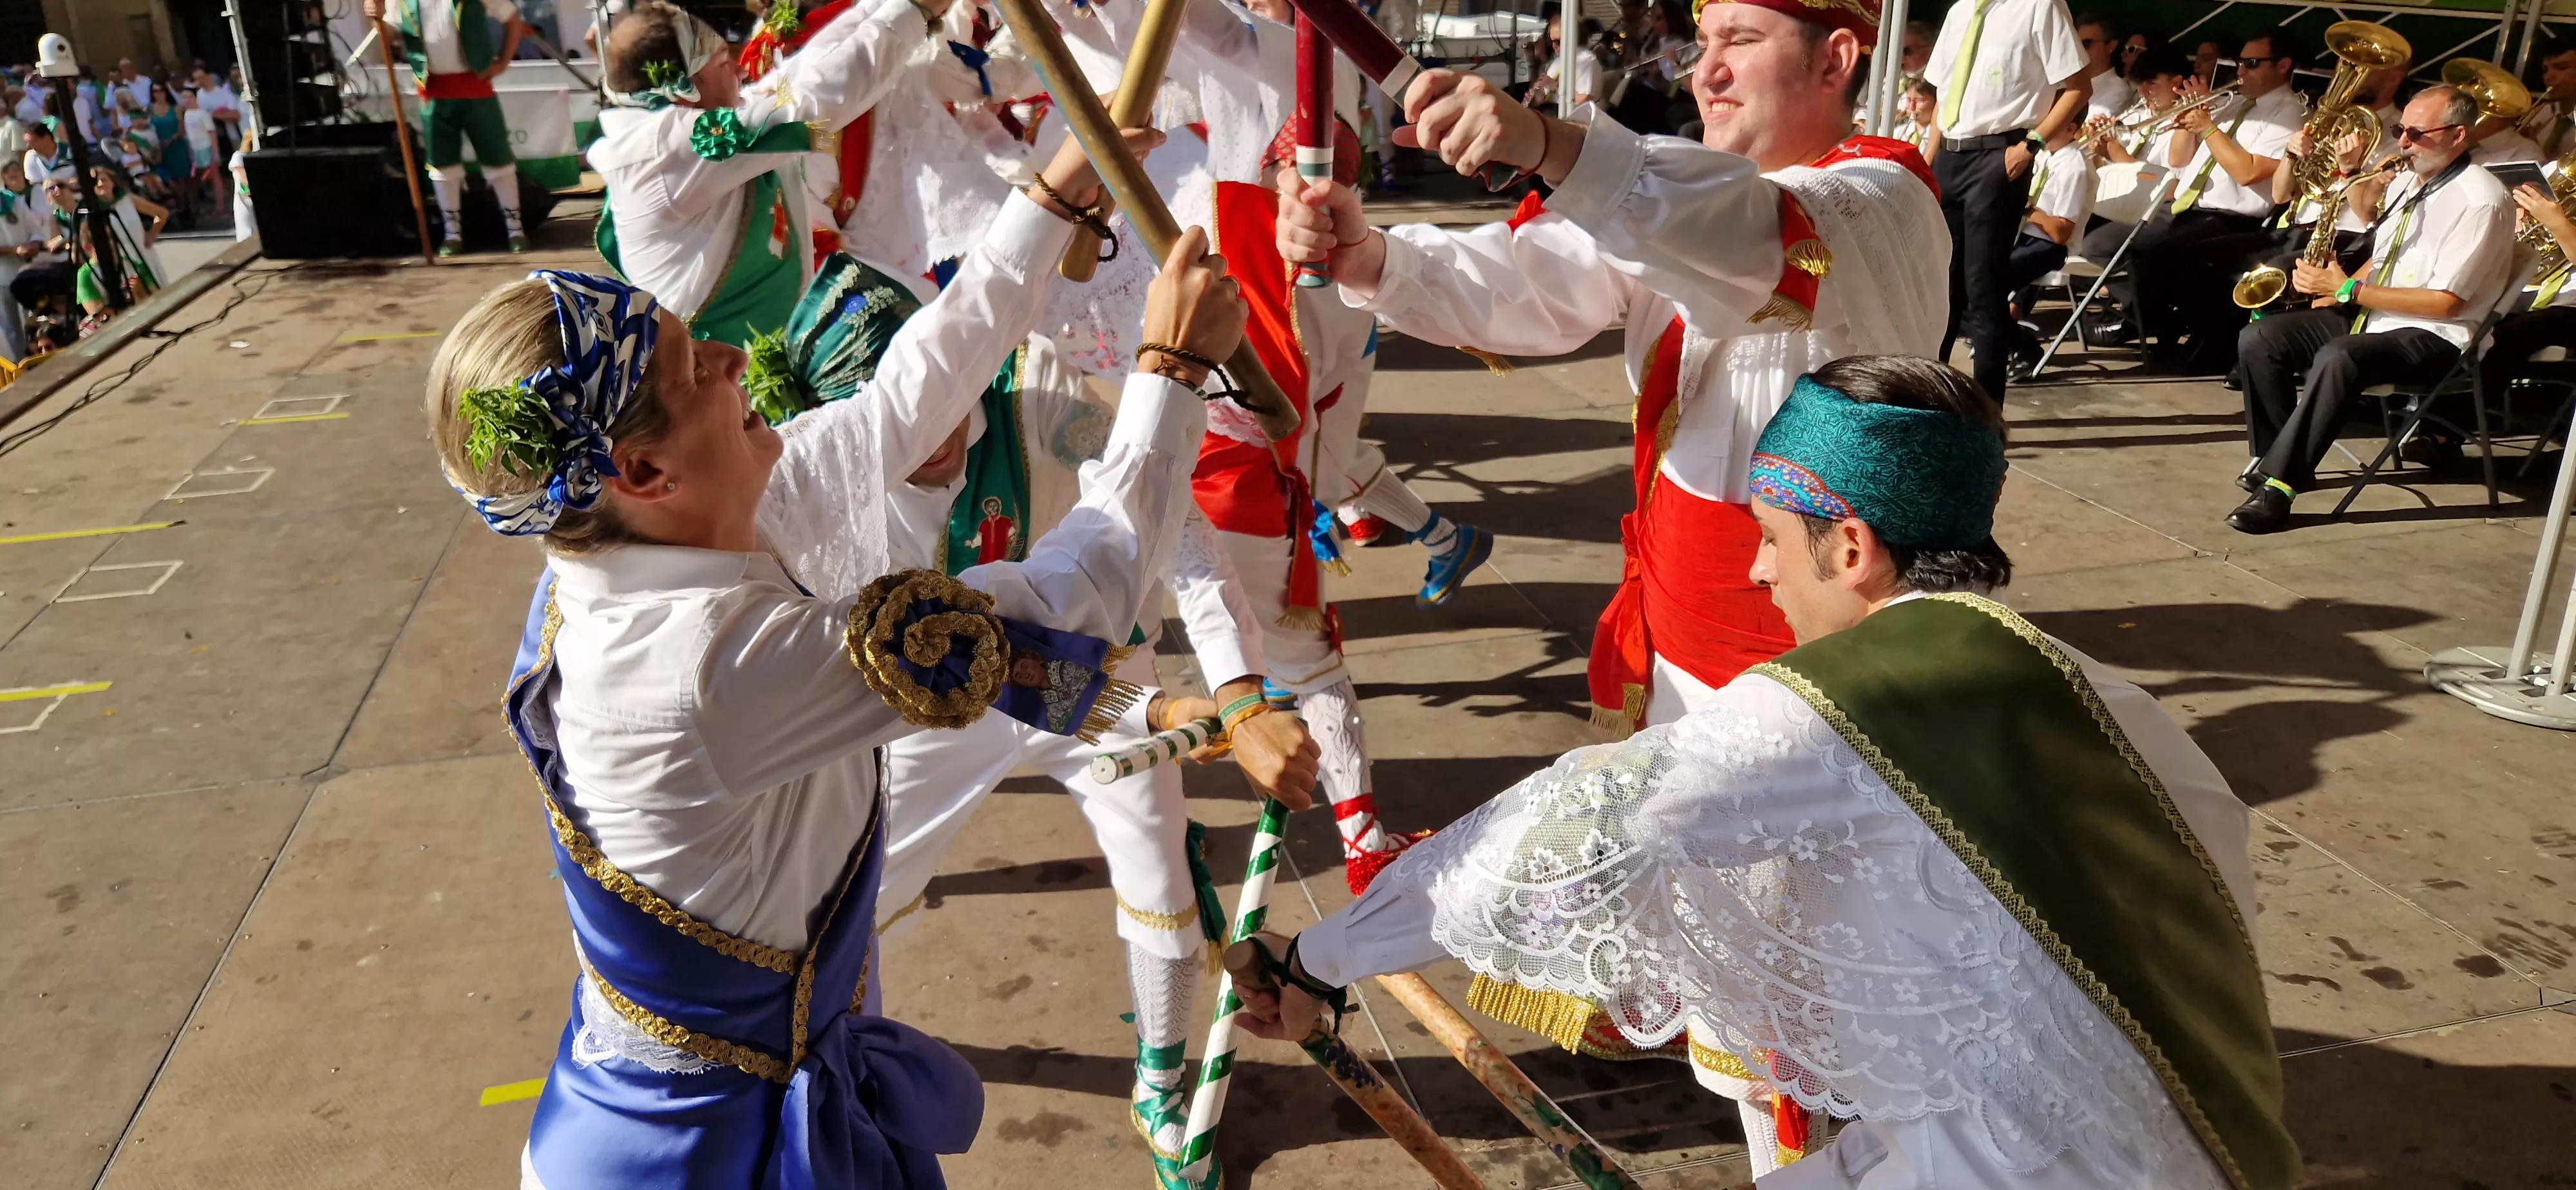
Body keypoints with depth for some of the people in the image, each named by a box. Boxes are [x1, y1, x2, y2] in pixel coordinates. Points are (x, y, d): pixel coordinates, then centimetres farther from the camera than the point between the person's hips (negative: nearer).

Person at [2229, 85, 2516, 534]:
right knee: (2260, 338, -9)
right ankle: (2277, 460, -5)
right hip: (2367, 314, 9)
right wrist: (2332, 291, 3)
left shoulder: (2481, 200, -13)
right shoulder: (2404, 183, 13)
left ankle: (2277, 485, -35)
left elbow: (2446, 302, -19)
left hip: (2432, 337, -9)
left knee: (2337, 358, -37)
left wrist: (2348, 290, -19)